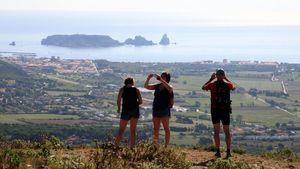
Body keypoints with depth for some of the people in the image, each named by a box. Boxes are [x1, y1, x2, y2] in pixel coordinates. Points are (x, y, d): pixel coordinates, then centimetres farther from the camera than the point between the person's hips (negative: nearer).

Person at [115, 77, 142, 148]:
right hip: (135, 110, 1)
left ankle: (115, 146, -2)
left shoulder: (122, 89, 4)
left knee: (121, 130, 7)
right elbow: (140, 101, 1)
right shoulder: (136, 90, 7)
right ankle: (132, 147, 3)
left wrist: (118, 108, 8)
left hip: (126, 110, -1)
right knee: (133, 130, 8)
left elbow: (118, 100, -7)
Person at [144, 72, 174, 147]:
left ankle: (166, 145, -2)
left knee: (166, 128, -2)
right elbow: (146, 86, 6)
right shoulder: (157, 86, 10)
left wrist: (161, 79, -30)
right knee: (155, 129, 8)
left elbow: (169, 88, -28)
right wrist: (148, 78, -11)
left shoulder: (169, 87, -3)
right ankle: (155, 145, 12)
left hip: (165, 110, -5)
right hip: (156, 109, 5)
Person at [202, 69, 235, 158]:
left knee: (216, 131, 5)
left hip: (215, 110, -1)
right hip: (225, 110, 1)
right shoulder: (227, 84, -1)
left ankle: (218, 151, 0)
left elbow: (203, 87, 14)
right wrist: (226, 78, 25)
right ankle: (228, 151, 2)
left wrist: (211, 78, 18)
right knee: (227, 131, 7)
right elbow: (233, 87, 24)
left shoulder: (213, 84, -6)